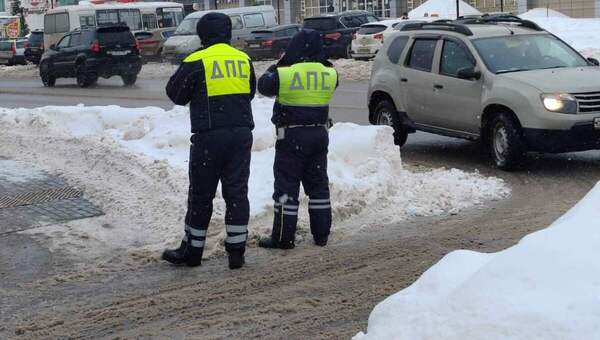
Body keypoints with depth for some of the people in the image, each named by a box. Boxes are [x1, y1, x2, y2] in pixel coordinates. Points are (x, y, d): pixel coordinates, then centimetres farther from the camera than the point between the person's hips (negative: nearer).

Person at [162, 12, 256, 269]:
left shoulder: (196, 62, -7)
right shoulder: (244, 60, 8)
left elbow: (175, 94, 4)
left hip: (209, 135, -4)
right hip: (242, 133, 4)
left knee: (201, 195, 7)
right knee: (237, 192, 8)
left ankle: (192, 251, 16)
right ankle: (236, 252, 8)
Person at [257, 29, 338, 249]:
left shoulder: (284, 74, -16)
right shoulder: (329, 74, -3)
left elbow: (263, 86, 2)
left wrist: (279, 65, 11)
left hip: (292, 136, -5)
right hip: (319, 134, 5)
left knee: (286, 186, 0)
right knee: (318, 185, 14)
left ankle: (283, 237, 2)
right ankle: (321, 233, 18)